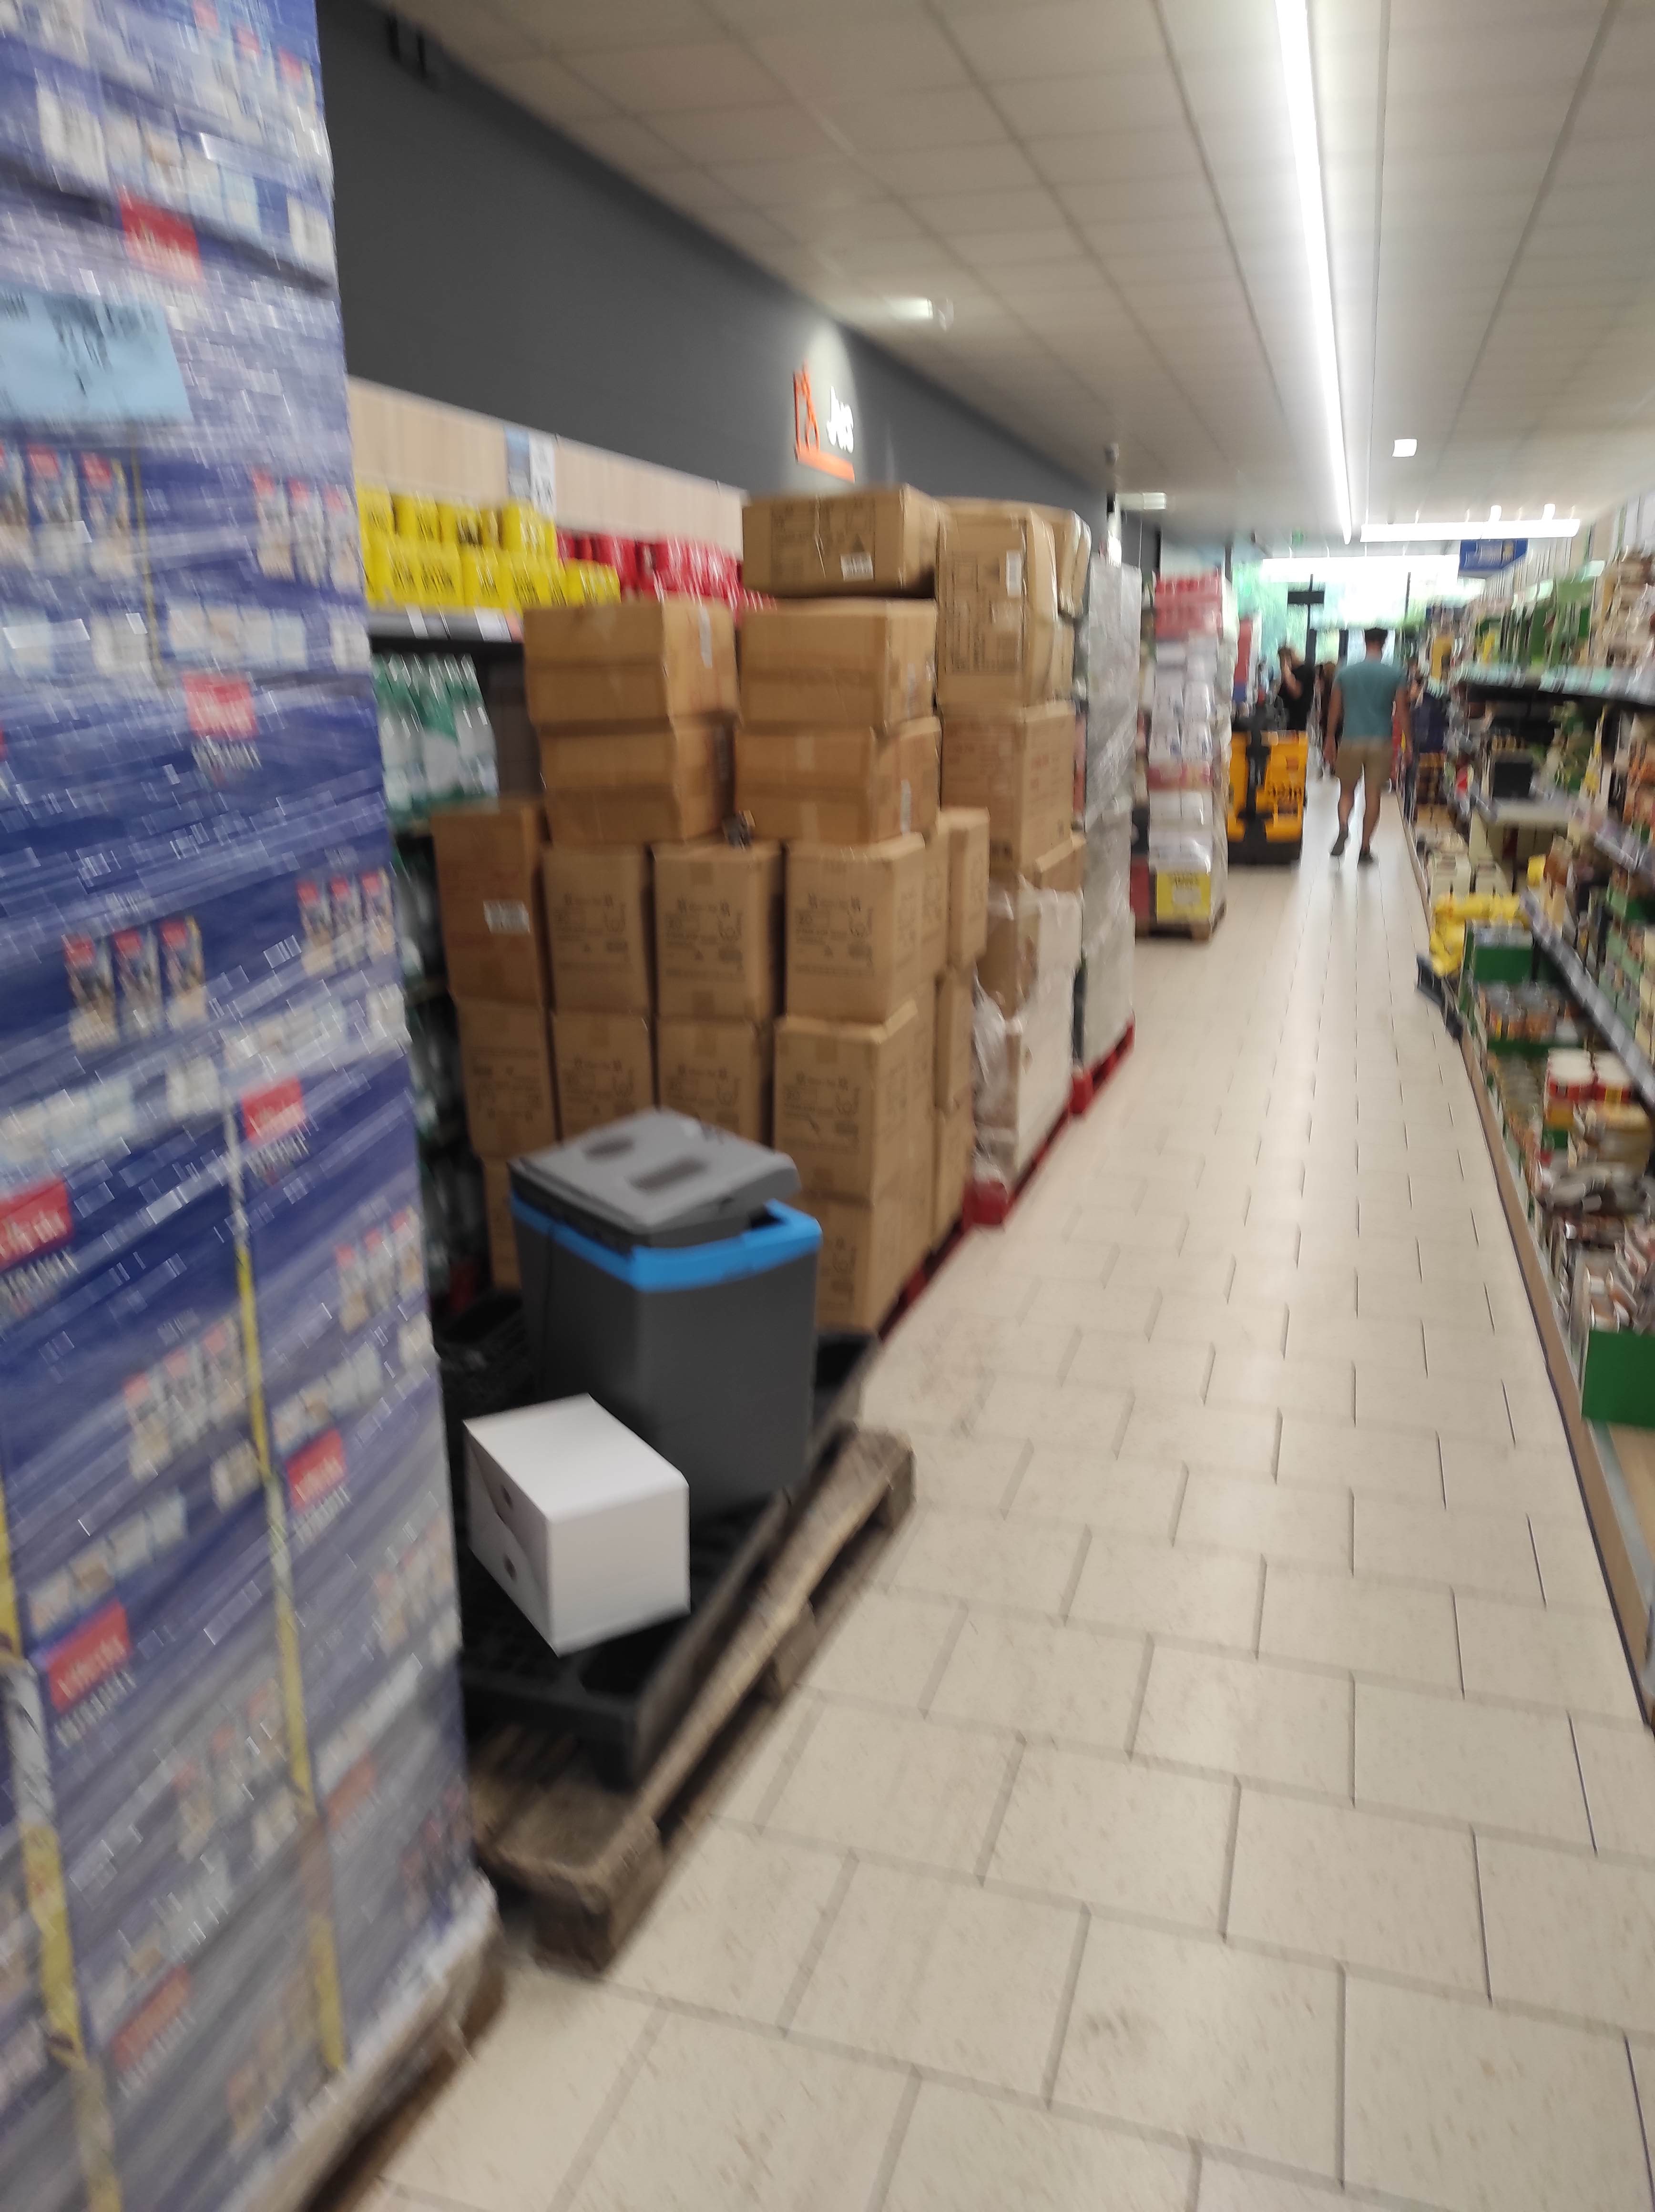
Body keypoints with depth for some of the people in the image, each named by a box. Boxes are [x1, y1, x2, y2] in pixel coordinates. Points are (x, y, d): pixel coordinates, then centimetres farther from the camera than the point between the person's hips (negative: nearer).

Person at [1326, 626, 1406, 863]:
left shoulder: (1346, 672, 1)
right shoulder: (1395, 674, -2)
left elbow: (1334, 709, 5)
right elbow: (1401, 711, -2)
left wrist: (1331, 740, 15)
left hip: (1351, 741, 1)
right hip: (1380, 743, -1)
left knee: (1347, 791, 13)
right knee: (1373, 796, 6)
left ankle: (1343, 826, -17)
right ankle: (1365, 849, 7)